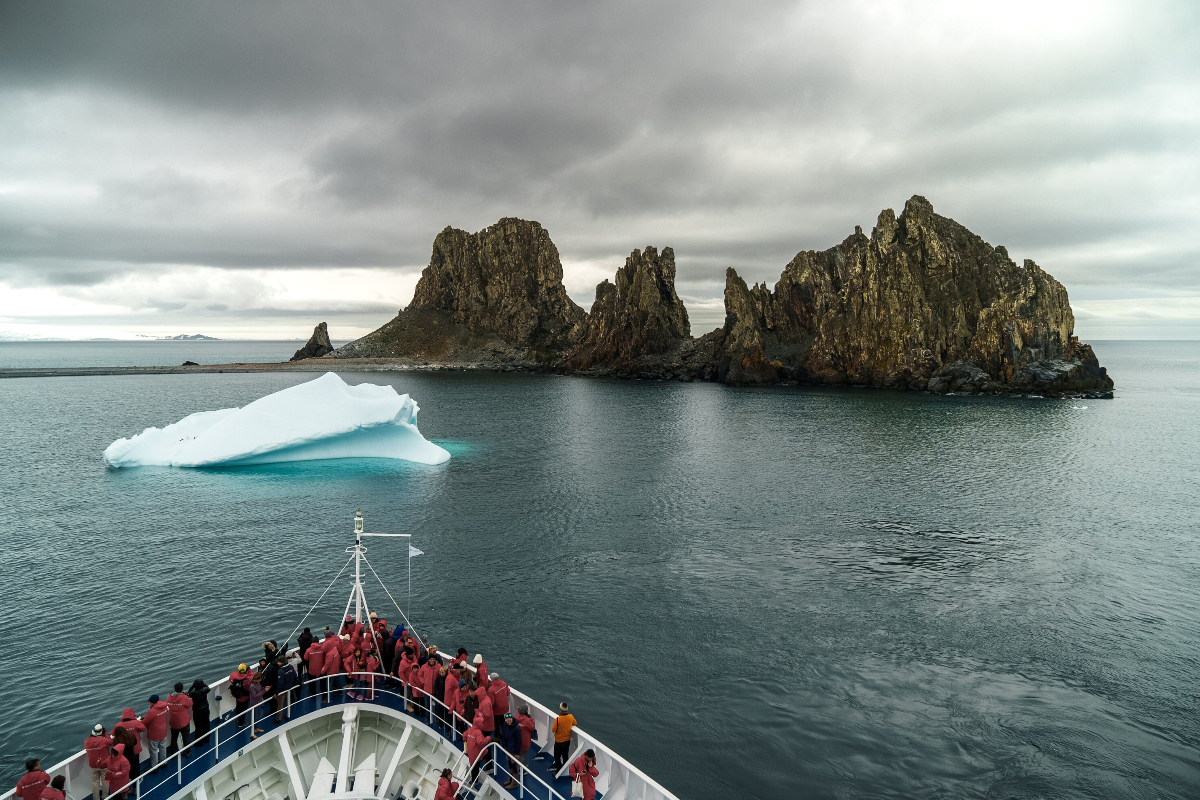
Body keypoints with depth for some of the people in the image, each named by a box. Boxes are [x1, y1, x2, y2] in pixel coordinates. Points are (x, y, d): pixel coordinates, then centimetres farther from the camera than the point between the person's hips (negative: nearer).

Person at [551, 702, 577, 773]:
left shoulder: (558, 719, -28)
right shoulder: (571, 717, -12)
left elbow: (553, 730, -17)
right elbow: (575, 723, 9)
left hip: (559, 741, -5)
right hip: (567, 740, 5)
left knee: (557, 757, 14)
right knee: (565, 756, 20)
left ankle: (558, 772, 22)